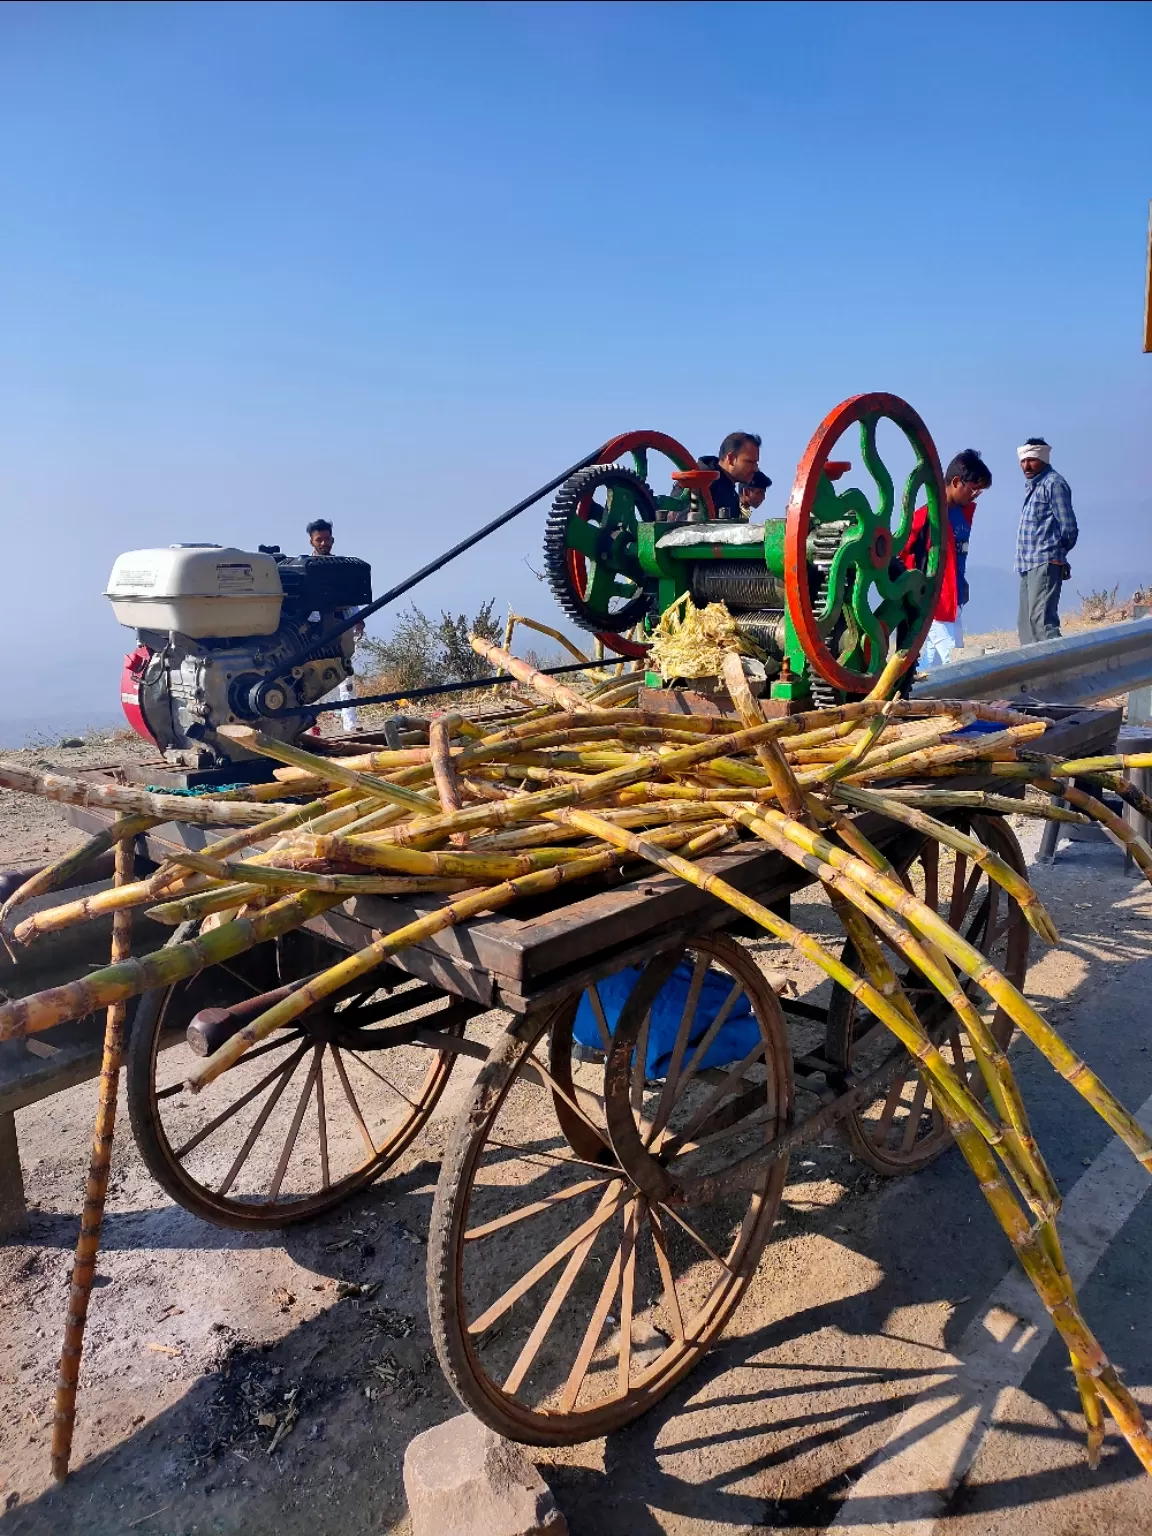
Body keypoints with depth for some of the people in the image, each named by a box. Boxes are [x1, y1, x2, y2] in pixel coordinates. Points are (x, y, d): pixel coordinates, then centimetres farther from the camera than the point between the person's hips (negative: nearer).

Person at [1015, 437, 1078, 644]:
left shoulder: (1053, 483, -6)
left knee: (1042, 620, -18)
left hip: (1045, 564, -9)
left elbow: (1068, 527, -10)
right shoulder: (1035, 486, 21)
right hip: (1029, 565, 9)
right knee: (1025, 623, 10)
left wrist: (1057, 553, 3)